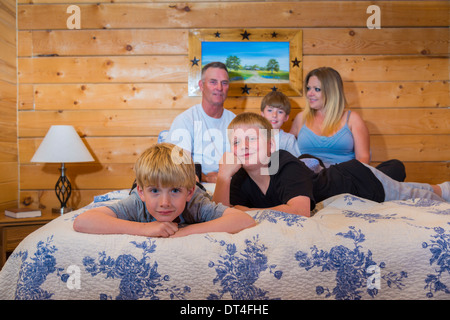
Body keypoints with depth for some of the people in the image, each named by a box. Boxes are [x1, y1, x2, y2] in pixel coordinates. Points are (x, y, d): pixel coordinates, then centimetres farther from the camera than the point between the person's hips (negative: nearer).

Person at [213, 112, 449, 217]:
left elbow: (300, 210, -53)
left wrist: (247, 211, -44)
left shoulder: (290, 168, -38)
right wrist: (223, 176, -43)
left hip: (362, 180, -6)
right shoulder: (241, 180, -20)